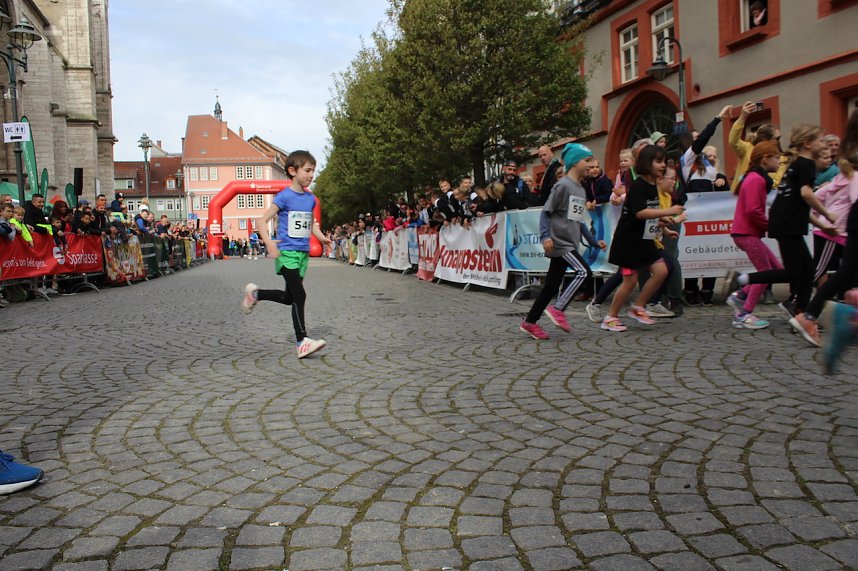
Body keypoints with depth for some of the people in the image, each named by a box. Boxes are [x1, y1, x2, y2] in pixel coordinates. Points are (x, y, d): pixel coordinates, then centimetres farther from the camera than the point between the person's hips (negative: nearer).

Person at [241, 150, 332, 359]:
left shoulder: (310, 198, 10)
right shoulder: (284, 196, -10)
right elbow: (262, 221, -10)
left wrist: (323, 238, 5)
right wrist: (268, 242, -26)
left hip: (303, 253, 7)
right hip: (287, 253, -7)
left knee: (290, 297, 13)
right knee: (299, 295, -12)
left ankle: (255, 293, 36)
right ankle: (302, 342, -8)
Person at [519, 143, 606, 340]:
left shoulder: (581, 189, 16)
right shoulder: (563, 185, -10)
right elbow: (545, 211, -12)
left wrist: (593, 241, 20)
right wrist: (545, 236, -24)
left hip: (569, 244, 9)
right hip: (558, 242, -9)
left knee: (552, 285, 8)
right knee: (583, 272, -19)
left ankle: (529, 322, 14)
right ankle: (558, 309, -11)